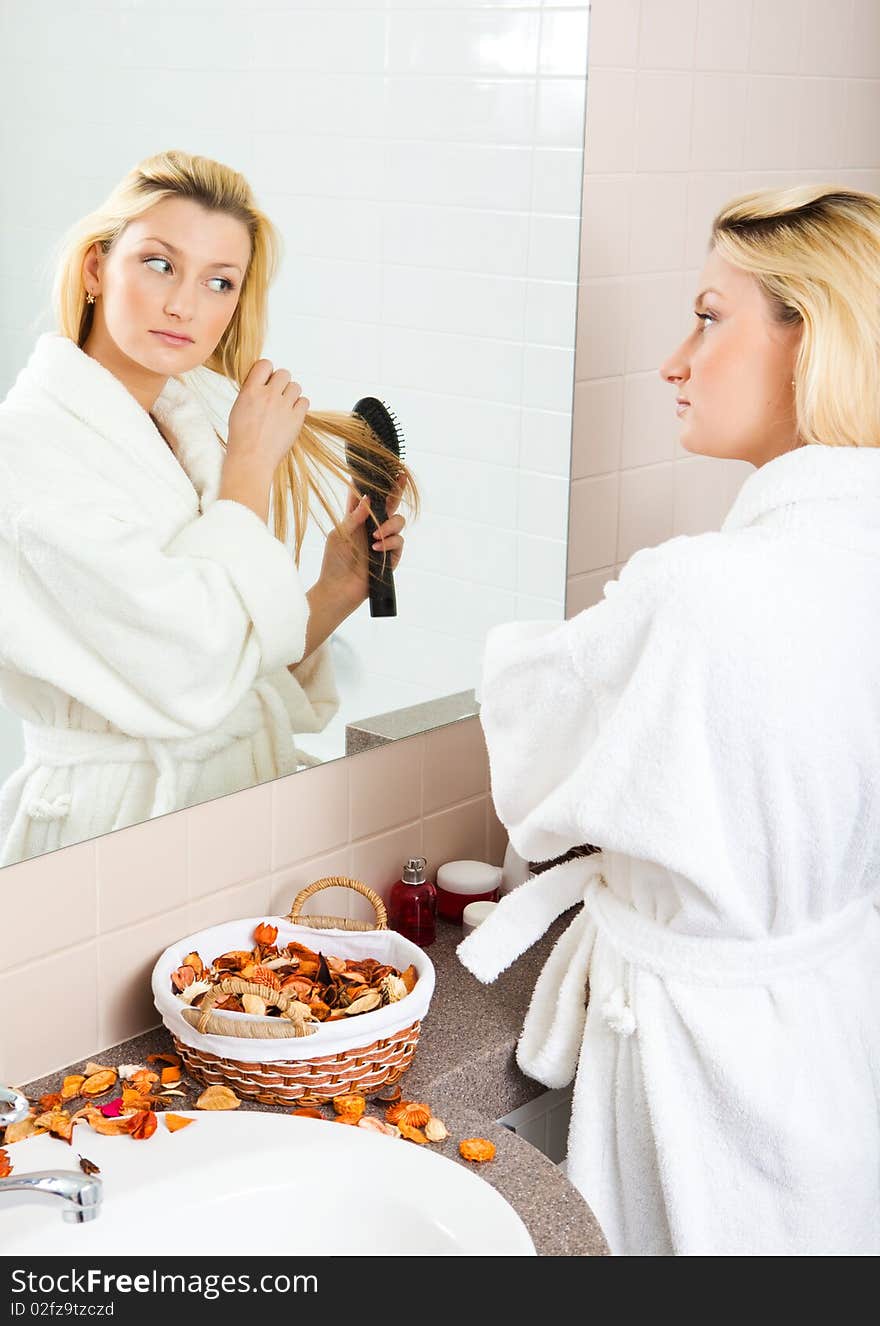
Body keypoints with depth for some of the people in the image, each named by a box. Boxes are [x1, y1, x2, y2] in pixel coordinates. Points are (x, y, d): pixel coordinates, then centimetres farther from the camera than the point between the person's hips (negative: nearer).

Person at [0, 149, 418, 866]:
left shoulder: (187, 424, 10)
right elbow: (192, 678, -22)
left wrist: (338, 590, -2)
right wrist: (250, 466, -12)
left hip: (252, 792, 7)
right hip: (119, 826, -7)